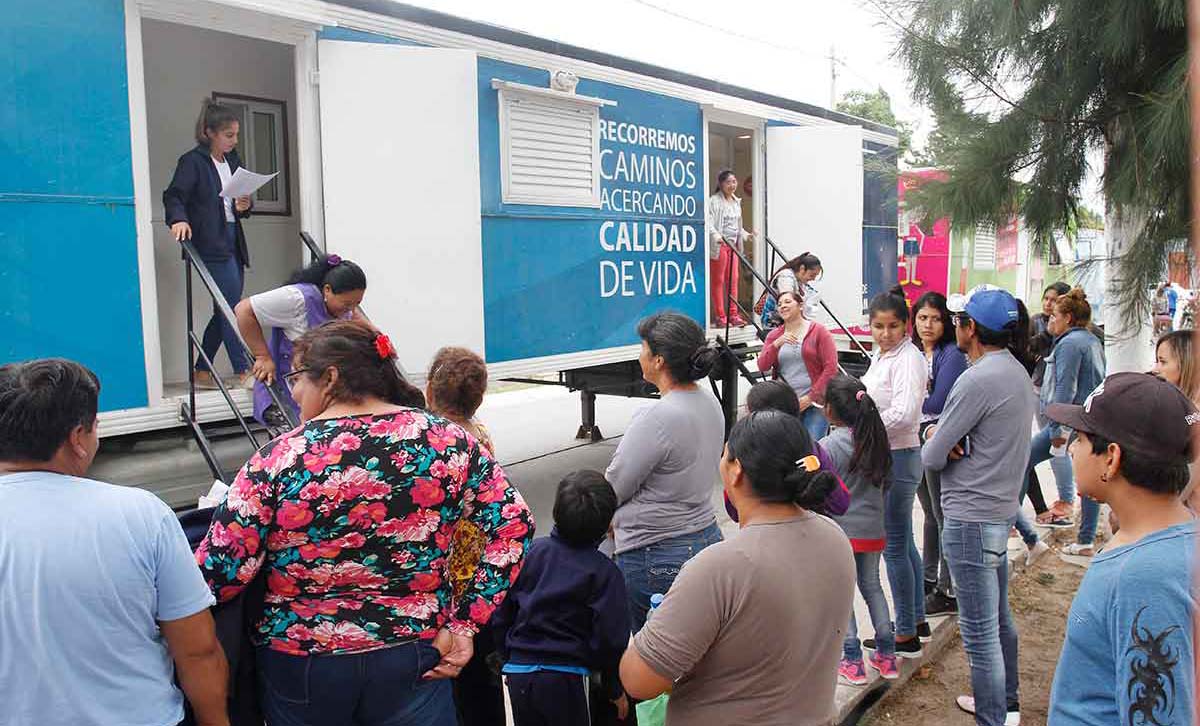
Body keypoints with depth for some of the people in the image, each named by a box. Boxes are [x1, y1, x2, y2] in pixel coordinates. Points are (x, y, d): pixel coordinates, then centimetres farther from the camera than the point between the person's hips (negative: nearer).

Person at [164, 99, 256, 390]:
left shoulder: (232, 160, 16)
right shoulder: (193, 161, -6)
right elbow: (174, 195, -14)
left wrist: (244, 206, 0)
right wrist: (179, 219, -34)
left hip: (233, 242, 8)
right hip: (211, 244, -8)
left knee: (225, 310, 9)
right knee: (232, 307, -11)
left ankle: (202, 373, 18)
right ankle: (244, 372, -7)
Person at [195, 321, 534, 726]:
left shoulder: (279, 460, -15)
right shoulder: (445, 440, -7)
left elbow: (218, 574, -15)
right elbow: (513, 524, -7)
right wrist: (464, 624, -4)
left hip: (299, 665, 0)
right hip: (412, 660, 1)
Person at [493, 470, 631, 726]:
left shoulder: (532, 551, 1)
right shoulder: (604, 571, -10)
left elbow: (501, 613, 6)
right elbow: (611, 638, -11)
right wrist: (615, 689, 4)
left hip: (518, 674, 4)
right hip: (566, 678, -4)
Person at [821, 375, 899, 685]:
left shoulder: (828, 446, -17)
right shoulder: (877, 440, -1)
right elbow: (883, 482, 7)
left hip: (841, 530, -5)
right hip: (873, 528, 6)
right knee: (872, 587, 19)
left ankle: (852, 661, 9)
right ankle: (886, 654, 23)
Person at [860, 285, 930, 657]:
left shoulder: (908, 358, -17)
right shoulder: (881, 355, 11)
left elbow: (903, 413, -29)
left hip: (898, 458, -10)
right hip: (882, 457, 10)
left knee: (894, 546, -1)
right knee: (902, 542, 19)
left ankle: (906, 635, 10)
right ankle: (917, 619, 33)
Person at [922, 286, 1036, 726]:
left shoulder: (978, 380, -22)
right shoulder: (1016, 371, 8)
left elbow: (931, 458, -18)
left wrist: (939, 443, 4)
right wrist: (946, 436, -8)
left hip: (970, 518, -10)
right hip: (1001, 509, 10)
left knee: (979, 630, 1)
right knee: (998, 616, 23)